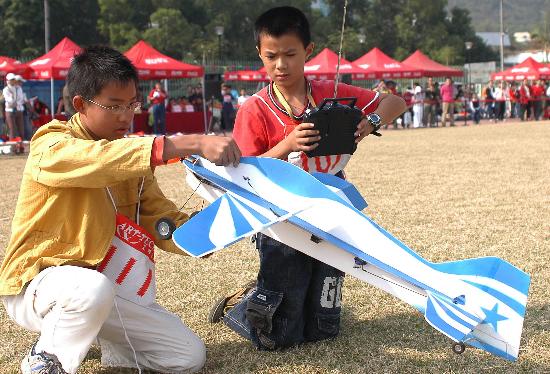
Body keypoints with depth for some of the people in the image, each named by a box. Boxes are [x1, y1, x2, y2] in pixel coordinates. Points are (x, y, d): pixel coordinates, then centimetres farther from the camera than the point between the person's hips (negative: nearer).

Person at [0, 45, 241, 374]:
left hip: (108, 282, 6)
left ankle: (107, 340, 20)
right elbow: (100, 160, -38)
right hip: (37, 284, -6)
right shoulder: (51, 146, -16)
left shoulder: (131, 157, 7)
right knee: (94, 289, -40)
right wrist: (193, 144, -44)